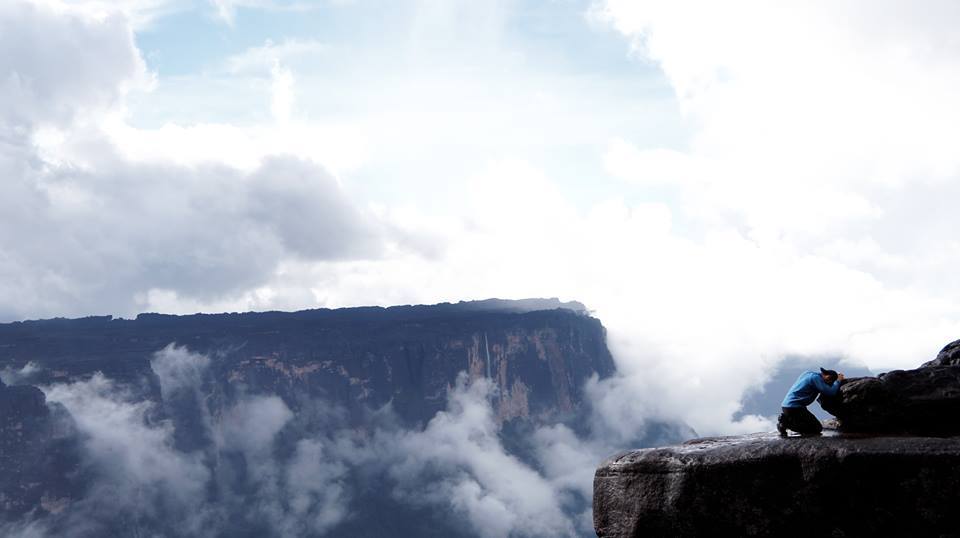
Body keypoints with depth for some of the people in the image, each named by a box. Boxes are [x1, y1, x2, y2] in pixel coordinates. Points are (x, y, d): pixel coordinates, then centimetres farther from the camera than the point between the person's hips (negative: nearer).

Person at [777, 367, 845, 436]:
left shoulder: (807, 374, 14)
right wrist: (838, 381, 0)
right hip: (794, 408, -10)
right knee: (817, 428, -4)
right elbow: (831, 392, -18)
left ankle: (785, 419, 6)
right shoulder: (816, 378, -13)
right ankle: (788, 423, -11)